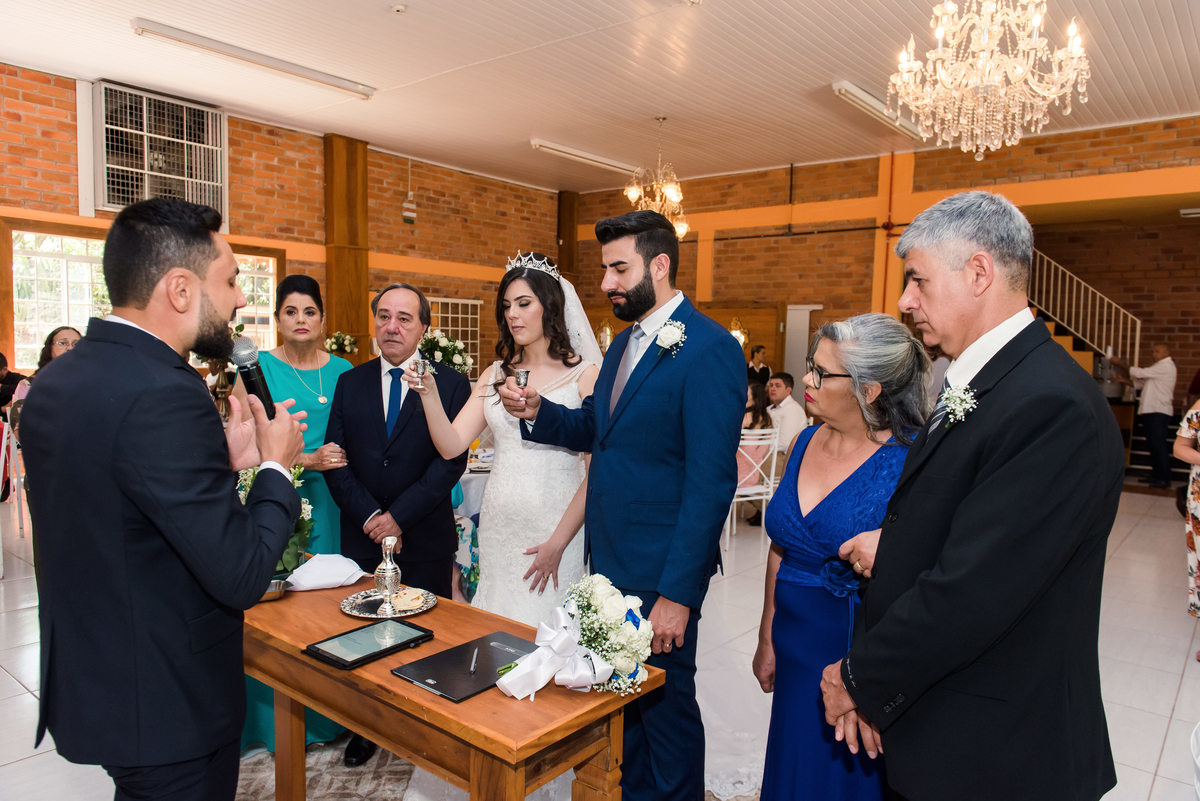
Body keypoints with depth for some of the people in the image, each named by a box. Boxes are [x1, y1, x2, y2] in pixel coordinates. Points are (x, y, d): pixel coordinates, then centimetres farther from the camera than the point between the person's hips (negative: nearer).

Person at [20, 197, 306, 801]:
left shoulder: (55, 380, 1)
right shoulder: (163, 395, -28)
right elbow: (240, 575, -26)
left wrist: (224, 458, 3)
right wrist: (275, 466, -11)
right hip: (164, 705, -8)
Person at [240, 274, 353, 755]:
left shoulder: (342, 370, 9)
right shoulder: (258, 368, -2)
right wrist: (309, 460, -16)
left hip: (330, 500, 3)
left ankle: (325, 715, 23)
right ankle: (277, 723, 18)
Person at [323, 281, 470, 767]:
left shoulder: (451, 385, -4)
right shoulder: (350, 383, 6)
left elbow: (451, 461, -11)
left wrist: (398, 516, -15)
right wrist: (370, 517, -11)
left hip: (426, 540, -2)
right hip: (361, 536, 3)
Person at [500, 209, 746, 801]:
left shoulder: (709, 349, -17)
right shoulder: (624, 342, 11)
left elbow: (711, 482, -20)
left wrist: (678, 593, -20)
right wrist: (538, 413, -4)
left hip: (658, 574, -8)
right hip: (609, 559, 8)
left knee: (665, 706, 11)